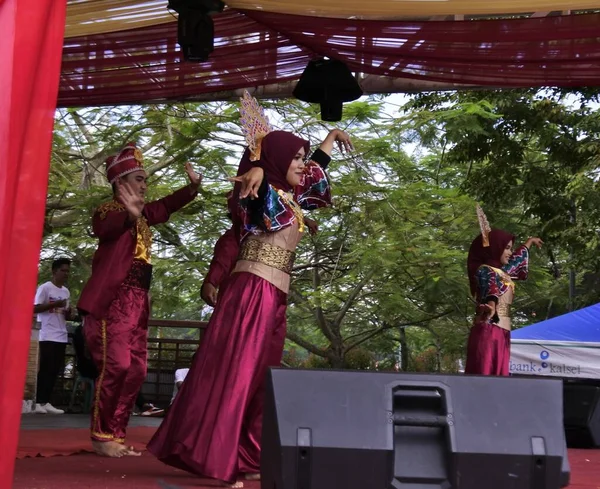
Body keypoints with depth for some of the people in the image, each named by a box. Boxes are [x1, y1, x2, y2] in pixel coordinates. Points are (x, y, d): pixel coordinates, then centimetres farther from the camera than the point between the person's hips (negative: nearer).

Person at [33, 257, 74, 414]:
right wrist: (54, 304, -18)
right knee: (45, 369, -8)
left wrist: (68, 313, 0)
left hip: (62, 336, 7)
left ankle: (46, 402, 7)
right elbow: (35, 308, -11)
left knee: (55, 370, 4)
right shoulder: (45, 288, -4)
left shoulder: (66, 291, 18)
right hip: (48, 336, -7)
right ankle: (39, 402, -4)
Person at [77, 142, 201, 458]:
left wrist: (193, 186, 3)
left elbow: (167, 206, 22)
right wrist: (129, 215, -51)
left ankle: (116, 436, 10)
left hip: (137, 301, 9)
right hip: (111, 299, -9)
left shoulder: (143, 214, 19)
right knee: (116, 364, -16)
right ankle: (102, 437, -7)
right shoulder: (108, 210, -6)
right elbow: (105, 228, -28)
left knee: (136, 369, 5)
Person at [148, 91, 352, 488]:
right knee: (234, 371, -11)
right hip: (253, 290, -9)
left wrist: (333, 136, 47)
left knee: (262, 377, 10)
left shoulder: (291, 197, 17)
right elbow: (256, 170, -30)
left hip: (275, 296, 9)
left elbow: (317, 169, 36)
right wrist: (256, 170, -53)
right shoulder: (261, 193, -5)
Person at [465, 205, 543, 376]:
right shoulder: (484, 270, -8)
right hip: (488, 332, -10)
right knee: (484, 374, -15)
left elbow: (516, 261, 41)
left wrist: (530, 242, 57)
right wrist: (491, 305, -53)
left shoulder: (500, 271, 19)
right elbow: (491, 289, -31)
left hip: (502, 333, 10)